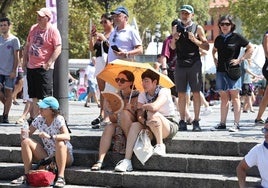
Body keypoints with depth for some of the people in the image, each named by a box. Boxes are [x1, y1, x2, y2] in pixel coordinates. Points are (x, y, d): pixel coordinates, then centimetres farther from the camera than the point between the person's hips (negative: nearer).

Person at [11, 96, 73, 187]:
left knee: (60, 143, -37)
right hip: (47, 156, 5)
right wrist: (24, 134, -21)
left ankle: (61, 177, -36)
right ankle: (26, 174, -13)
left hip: (64, 156, -5)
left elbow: (67, 136, -32)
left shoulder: (58, 119, -17)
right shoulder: (39, 119, -2)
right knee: (26, 141, -11)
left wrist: (49, 136, -44)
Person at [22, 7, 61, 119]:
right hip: (31, 67, 7)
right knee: (34, 96, 12)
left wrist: (49, 63, -19)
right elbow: (27, 46, 21)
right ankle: (35, 117, 19)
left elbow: (58, 49, -13)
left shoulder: (53, 31, -8)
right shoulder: (33, 29, 12)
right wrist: (25, 61, 12)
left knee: (45, 96, -7)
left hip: (44, 68, -7)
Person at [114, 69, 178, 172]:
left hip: (170, 127, -6)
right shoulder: (142, 95, 7)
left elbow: (154, 107, -32)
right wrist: (145, 122, -28)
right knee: (135, 125, -22)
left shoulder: (164, 92, -12)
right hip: (152, 129, 6)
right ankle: (127, 161, -32)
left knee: (152, 114, -32)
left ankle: (160, 146, -19)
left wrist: (143, 106, -11)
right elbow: (139, 116, -5)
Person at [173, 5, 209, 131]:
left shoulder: (198, 29, 2)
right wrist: (174, 39, -4)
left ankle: (196, 121, 0)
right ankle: (182, 121, 6)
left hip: (194, 64, -3)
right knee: (181, 94, 2)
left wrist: (195, 40, -14)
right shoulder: (176, 28, 11)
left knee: (196, 93, -3)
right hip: (180, 63, 3)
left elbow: (206, 47, 1)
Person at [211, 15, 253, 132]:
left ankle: (236, 124, -9)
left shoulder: (237, 37, -4)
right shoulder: (218, 39, 11)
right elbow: (214, 50, 32)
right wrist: (214, 59, 15)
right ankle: (222, 123, 10)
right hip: (220, 70, 5)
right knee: (223, 97, 8)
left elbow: (250, 49, 1)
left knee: (234, 96, -8)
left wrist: (240, 60, -7)